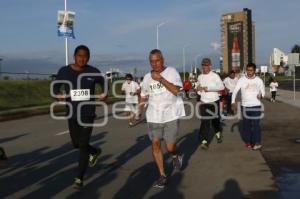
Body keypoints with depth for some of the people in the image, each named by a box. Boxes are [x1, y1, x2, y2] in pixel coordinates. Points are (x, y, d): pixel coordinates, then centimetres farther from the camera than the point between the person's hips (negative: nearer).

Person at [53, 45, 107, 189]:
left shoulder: (93, 72, -4)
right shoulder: (64, 71, -4)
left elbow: (103, 83, 14)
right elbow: (56, 86, 10)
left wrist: (105, 93, -4)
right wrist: (58, 94, -11)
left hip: (88, 113, -2)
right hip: (72, 114, 2)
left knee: (83, 145, -5)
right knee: (76, 143, 14)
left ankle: (79, 178, 6)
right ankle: (95, 152, 46)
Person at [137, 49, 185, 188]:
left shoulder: (171, 71, -4)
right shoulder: (147, 77, 8)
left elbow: (176, 90, -15)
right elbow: (144, 96, 18)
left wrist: (160, 79, -20)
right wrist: (140, 110, 6)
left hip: (171, 115, -3)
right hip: (154, 117, 4)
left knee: (170, 147, -4)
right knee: (155, 144, -1)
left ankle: (176, 156, 34)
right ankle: (162, 175, 13)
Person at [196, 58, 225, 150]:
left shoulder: (215, 76, -7)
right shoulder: (200, 77, 8)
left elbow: (221, 87, -15)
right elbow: (198, 86, 22)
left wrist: (209, 88, -20)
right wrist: (198, 89, -2)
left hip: (214, 101, -2)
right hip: (204, 102, 3)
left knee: (215, 119, 13)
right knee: (205, 121, -6)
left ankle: (218, 133, 43)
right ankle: (204, 141, -10)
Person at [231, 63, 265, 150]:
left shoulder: (259, 80, 0)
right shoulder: (241, 80, -1)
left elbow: (263, 91, 7)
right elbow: (235, 91, -3)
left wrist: (261, 95, -17)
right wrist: (233, 102, -15)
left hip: (256, 105, -1)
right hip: (245, 106, 2)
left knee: (256, 124, -5)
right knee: (246, 124, 8)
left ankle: (257, 142, 0)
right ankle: (248, 141, 21)